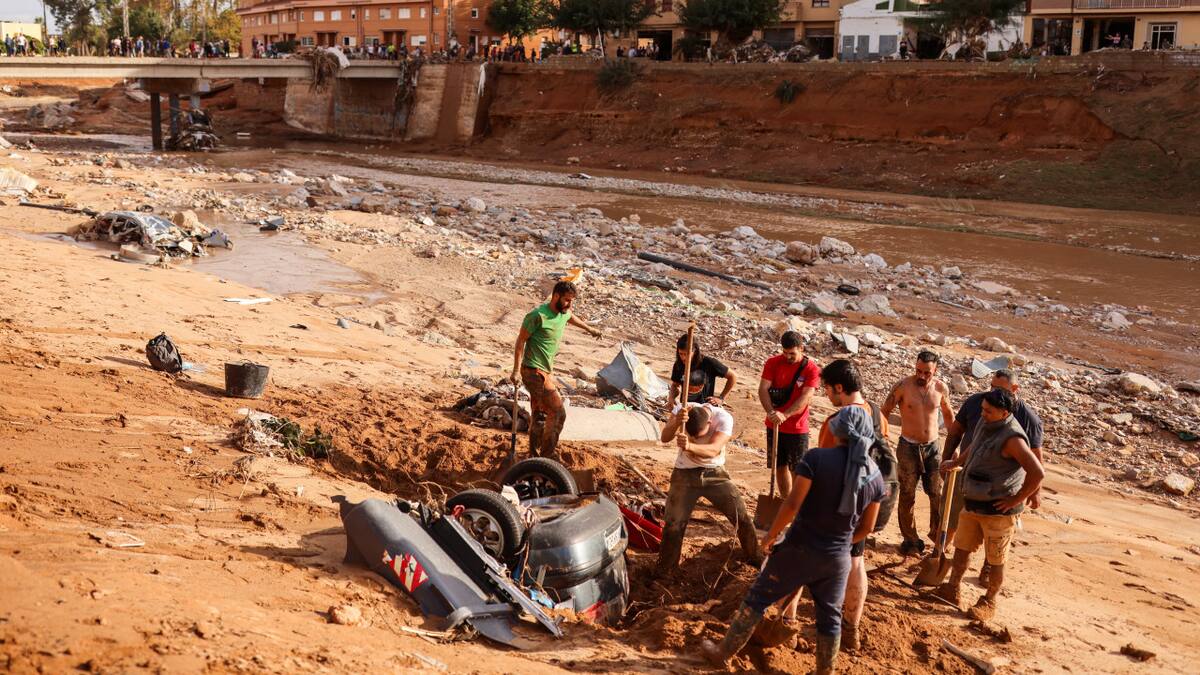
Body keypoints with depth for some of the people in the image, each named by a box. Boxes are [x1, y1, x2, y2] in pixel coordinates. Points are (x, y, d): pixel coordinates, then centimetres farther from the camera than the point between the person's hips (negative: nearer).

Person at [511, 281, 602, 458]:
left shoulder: (563, 314, 8)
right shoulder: (538, 316, -18)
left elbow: (572, 318, 33)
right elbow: (521, 340, -15)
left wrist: (590, 329, 51)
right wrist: (516, 370, -19)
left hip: (547, 371, 9)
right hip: (534, 372, -9)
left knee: (540, 416, 14)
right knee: (558, 413, -12)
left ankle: (534, 457, 22)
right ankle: (548, 456, -4)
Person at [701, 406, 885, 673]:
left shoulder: (816, 458, -16)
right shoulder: (875, 476, -2)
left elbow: (792, 505, -19)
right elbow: (866, 528, 5)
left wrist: (771, 535, -4)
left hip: (799, 549, -3)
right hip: (838, 559, 3)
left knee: (758, 598, 12)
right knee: (830, 617, 19)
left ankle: (723, 652, 24)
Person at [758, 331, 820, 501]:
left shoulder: (811, 369, -11)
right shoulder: (773, 363, -3)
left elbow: (805, 397, -21)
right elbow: (763, 389, -11)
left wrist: (785, 415, -34)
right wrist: (771, 412, -29)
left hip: (797, 428, -3)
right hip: (774, 426, 3)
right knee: (780, 466, 12)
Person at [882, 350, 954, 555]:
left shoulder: (941, 388, -4)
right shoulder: (903, 386, -14)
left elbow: (948, 412, 14)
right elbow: (885, 412, -6)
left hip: (932, 447, 2)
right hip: (908, 446, -2)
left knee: (938, 493, 3)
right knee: (907, 495, 5)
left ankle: (938, 533, 23)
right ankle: (911, 539, 17)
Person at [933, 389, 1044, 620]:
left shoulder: (1012, 438, -25)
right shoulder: (985, 423, 2)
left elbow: (1037, 473, -30)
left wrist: (1015, 500, -21)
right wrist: (956, 462, 35)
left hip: (998, 510, -8)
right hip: (973, 503, 8)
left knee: (995, 560, 7)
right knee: (962, 547, 19)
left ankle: (989, 603, 22)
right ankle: (953, 590, 33)